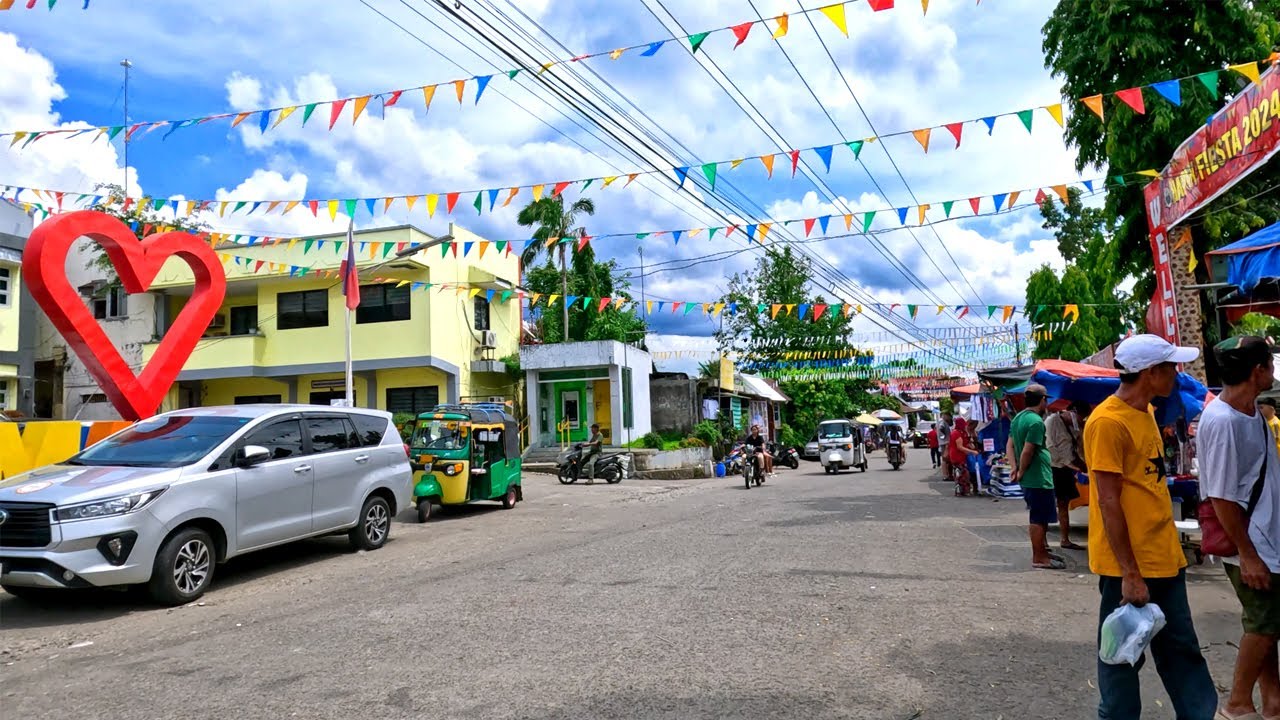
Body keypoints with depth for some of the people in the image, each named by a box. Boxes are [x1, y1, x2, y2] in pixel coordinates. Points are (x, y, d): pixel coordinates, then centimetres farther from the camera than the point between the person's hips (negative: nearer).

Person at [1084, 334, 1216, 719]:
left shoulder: (1144, 412, 10)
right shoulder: (1108, 422, -19)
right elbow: (1108, 503, -20)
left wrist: (1169, 546, 18)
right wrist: (1130, 574, -19)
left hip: (1164, 557, 9)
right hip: (1129, 565, -9)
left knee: (1181, 648, 17)